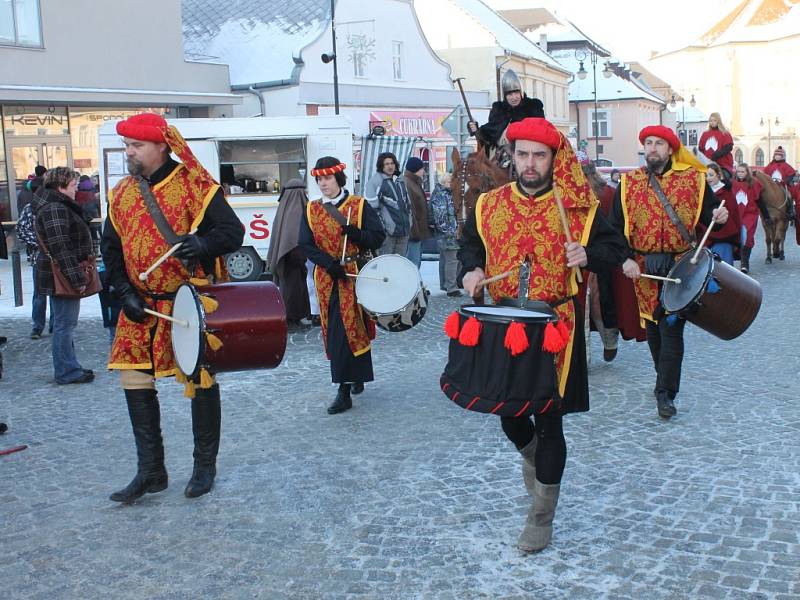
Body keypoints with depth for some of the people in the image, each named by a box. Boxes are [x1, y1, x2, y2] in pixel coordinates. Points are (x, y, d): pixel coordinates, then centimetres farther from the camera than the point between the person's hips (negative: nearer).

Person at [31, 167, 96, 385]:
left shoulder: (60, 206, 17)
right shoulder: (55, 209, -18)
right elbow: (60, 248, -24)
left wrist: (78, 275, 23)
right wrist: (76, 278, -24)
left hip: (63, 277, 11)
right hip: (62, 277, -11)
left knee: (65, 323, 16)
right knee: (65, 324, -4)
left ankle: (69, 367, 24)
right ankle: (66, 371, 2)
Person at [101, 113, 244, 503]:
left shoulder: (196, 186, -10)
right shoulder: (121, 194, 7)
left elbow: (233, 232, -13)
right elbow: (111, 248, 10)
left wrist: (203, 243, -34)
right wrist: (125, 292, -3)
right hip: (141, 306, 6)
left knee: (201, 379, 3)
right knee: (134, 380, 4)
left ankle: (205, 467, 20)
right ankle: (150, 471, 17)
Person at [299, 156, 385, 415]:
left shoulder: (360, 205, -1)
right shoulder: (311, 210, 7)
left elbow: (378, 238, -4)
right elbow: (306, 245, 0)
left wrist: (355, 233, -23)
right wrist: (330, 263, -15)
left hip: (354, 276, -4)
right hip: (327, 278, 4)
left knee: (350, 329, -9)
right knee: (336, 330, 9)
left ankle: (345, 390, -8)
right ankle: (357, 379, 26)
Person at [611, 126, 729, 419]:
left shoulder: (693, 178, 3)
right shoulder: (628, 183, 5)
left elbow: (708, 215, 10)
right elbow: (616, 227, 3)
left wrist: (718, 217, -15)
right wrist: (625, 259, -11)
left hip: (681, 266, -2)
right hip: (643, 268, 3)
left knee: (672, 326, -9)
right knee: (652, 326, 12)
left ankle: (665, 393, -3)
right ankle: (666, 380, 31)